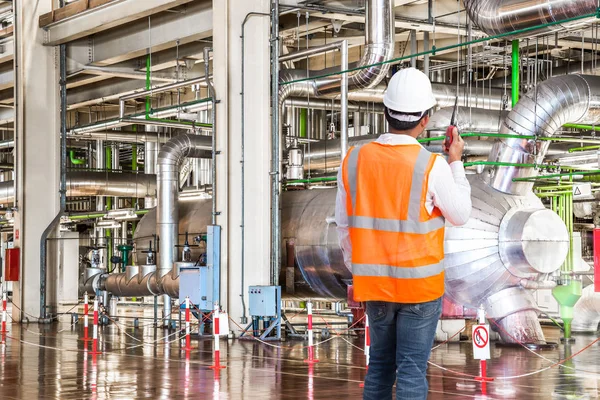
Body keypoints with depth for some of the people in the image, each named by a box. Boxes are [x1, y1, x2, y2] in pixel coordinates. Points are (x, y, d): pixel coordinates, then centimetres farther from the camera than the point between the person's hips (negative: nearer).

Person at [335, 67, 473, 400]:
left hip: (374, 283, 4)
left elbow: (344, 225, 5)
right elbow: (460, 215, -1)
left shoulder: (355, 160, -4)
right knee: (412, 370, 2)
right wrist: (456, 163, 8)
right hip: (419, 285, -4)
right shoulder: (431, 166, -16)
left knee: (380, 365, 17)